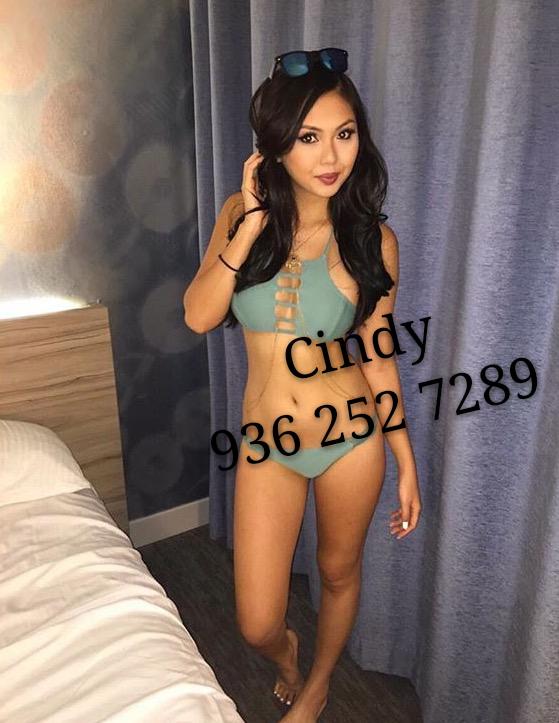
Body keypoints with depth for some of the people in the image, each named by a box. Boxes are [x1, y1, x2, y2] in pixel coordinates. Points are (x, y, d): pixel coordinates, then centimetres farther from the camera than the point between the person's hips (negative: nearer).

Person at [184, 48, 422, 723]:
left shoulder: (373, 238, -8)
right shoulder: (241, 214, -4)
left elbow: (377, 356, -2)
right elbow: (198, 316, -15)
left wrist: (406, 461, 0)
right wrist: (253, 222, -20)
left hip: (353, 436, 0)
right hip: (266, 444, 1)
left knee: (338, 571, 21)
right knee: (256, 625, 6)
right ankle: (285, 653, 47)